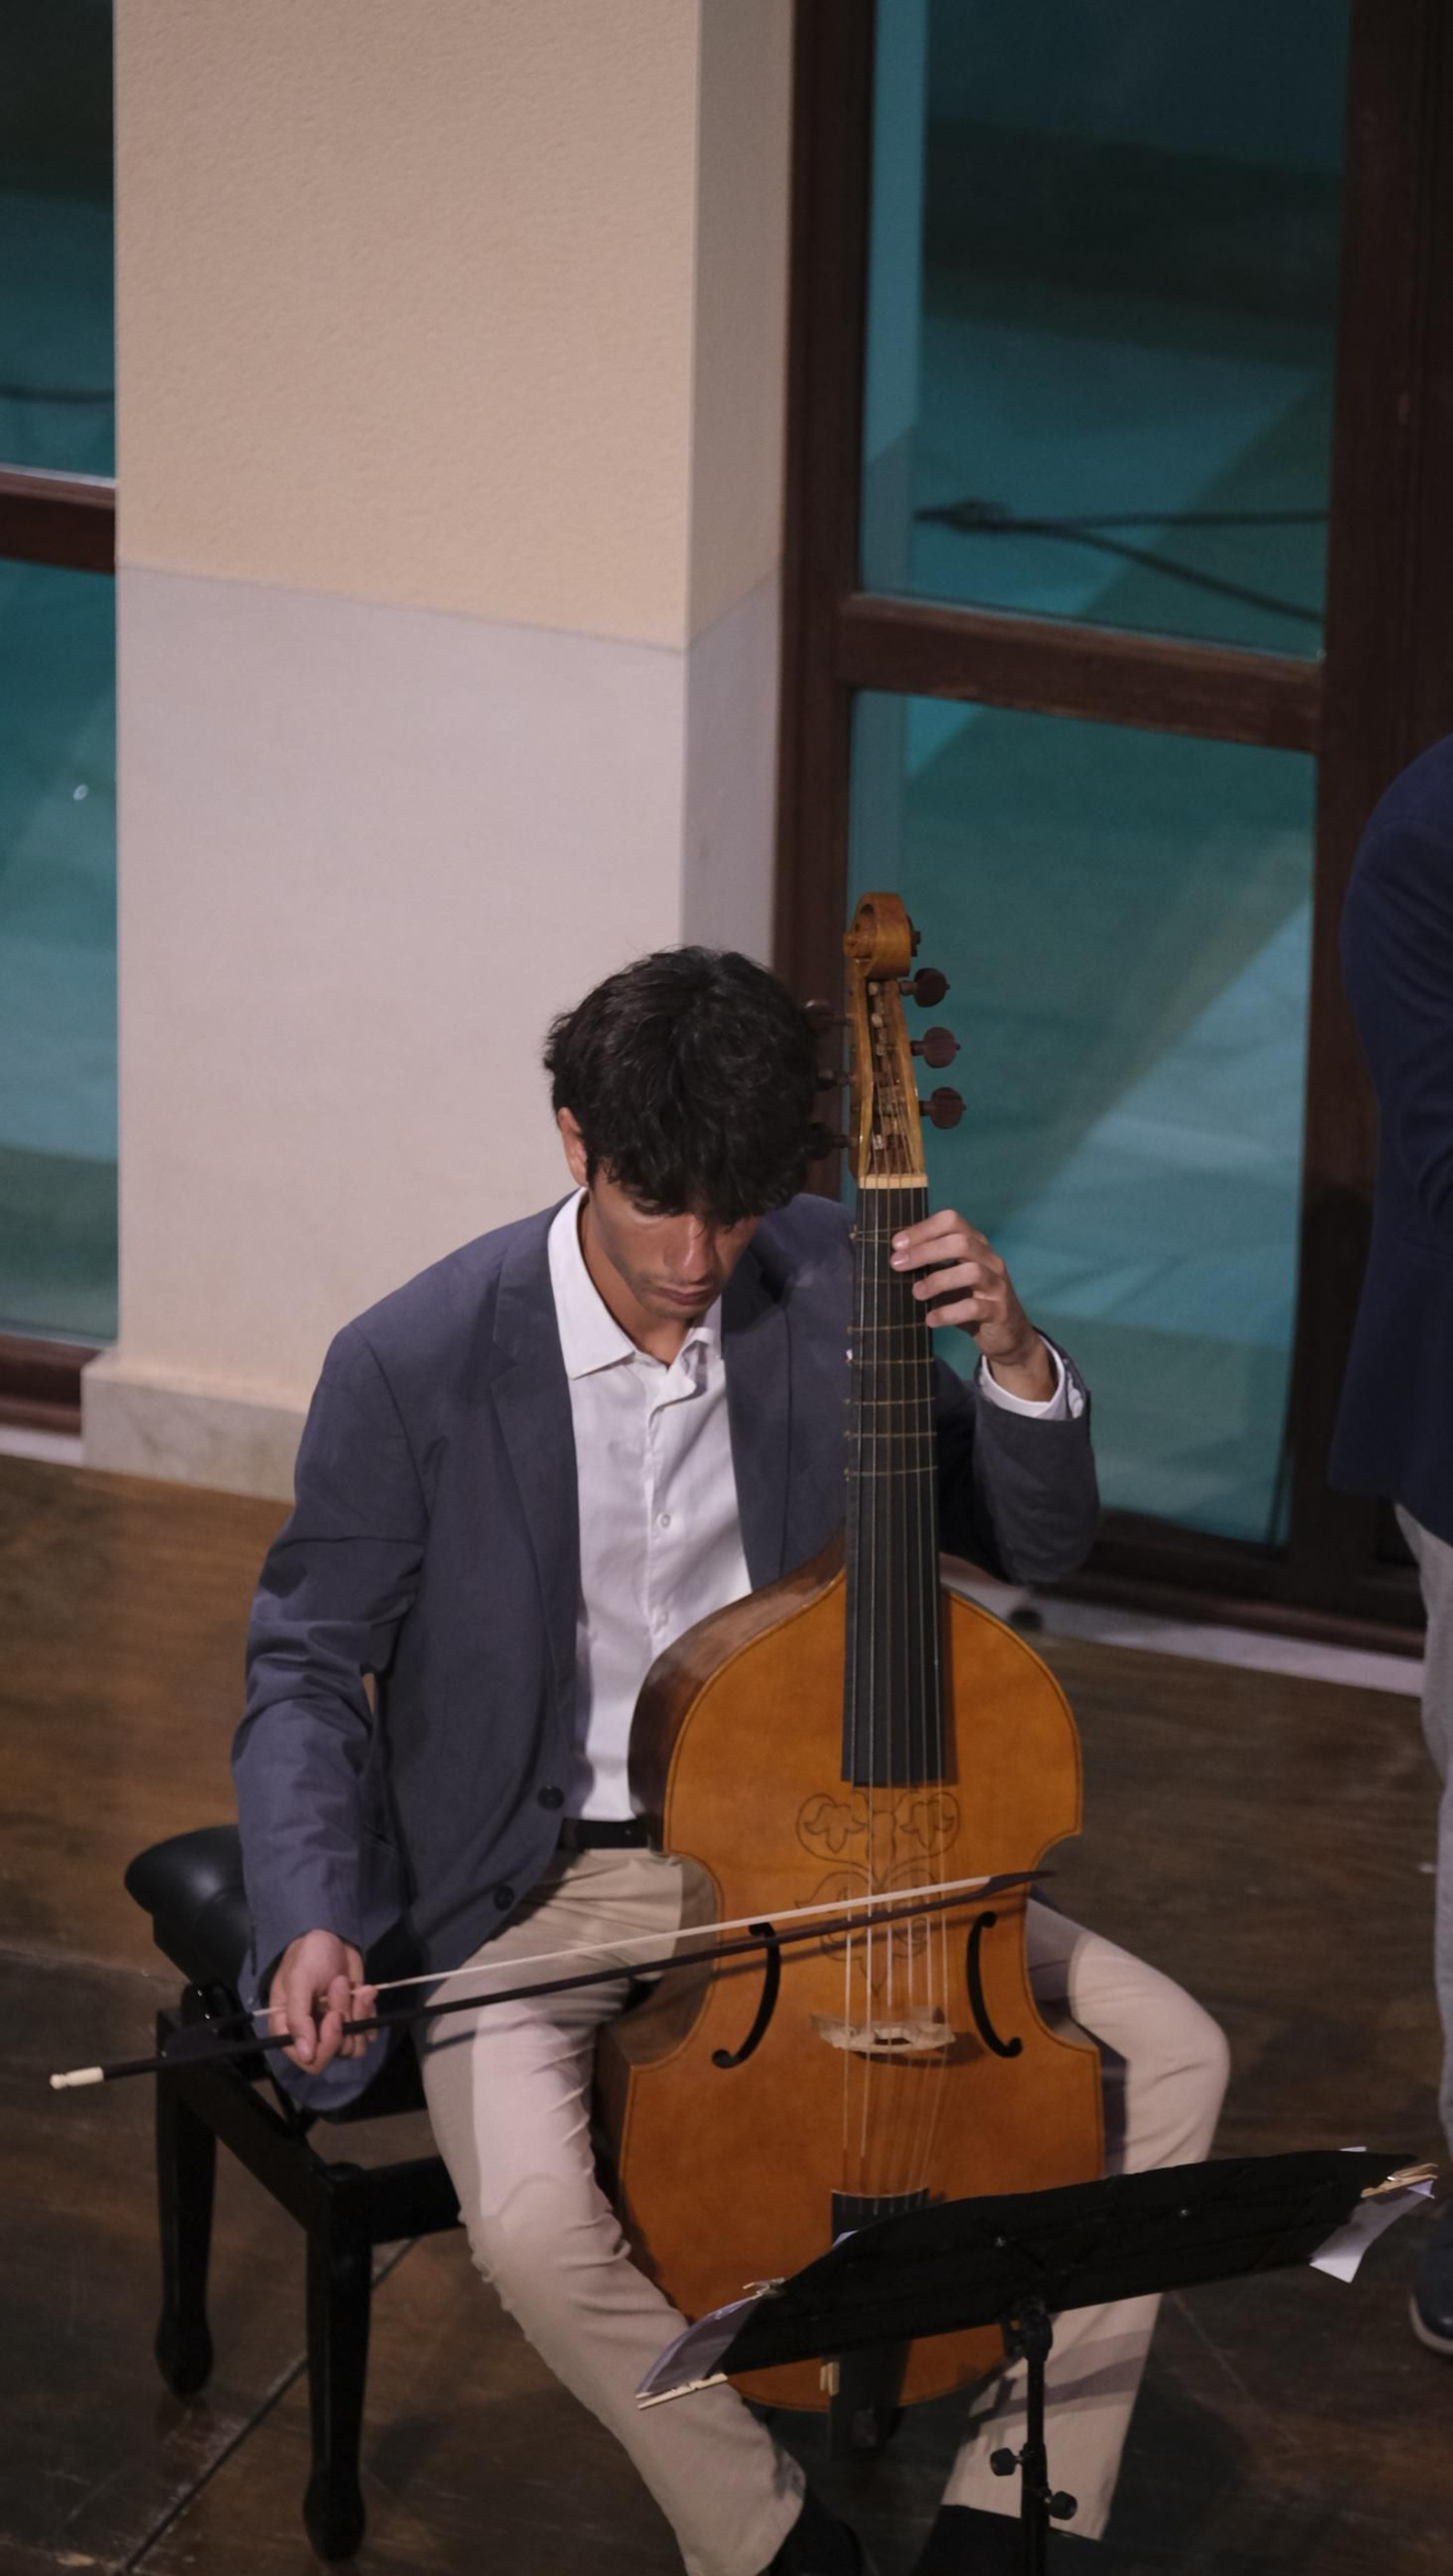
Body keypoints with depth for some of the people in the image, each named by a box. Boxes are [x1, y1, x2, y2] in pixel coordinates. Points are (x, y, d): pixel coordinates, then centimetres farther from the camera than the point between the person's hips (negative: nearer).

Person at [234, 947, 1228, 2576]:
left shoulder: (830, 1287, -6)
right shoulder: (415, 1366, -17)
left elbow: (1033, 1546, 4)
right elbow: (309, 1668, -6)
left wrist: (1015, 1362, -17)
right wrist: (311, 1920, -22)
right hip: (539, 1886, -4)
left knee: (1167, 2052, -9)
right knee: (539, 2221, -33)